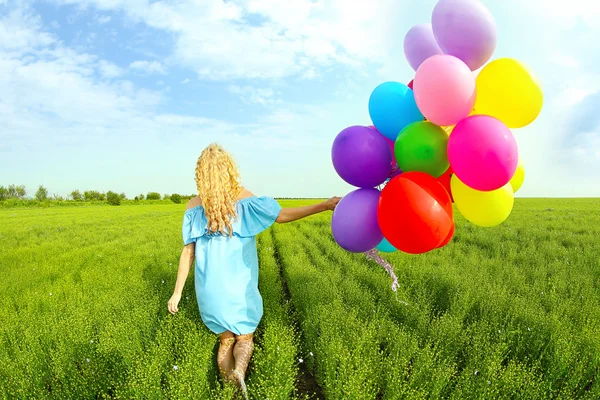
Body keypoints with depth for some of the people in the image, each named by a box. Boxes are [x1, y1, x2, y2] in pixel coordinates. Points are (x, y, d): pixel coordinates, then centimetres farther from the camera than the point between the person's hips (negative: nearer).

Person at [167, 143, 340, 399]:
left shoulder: (193, 207, -1)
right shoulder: (244, 198, -8)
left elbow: (188, 253, -2)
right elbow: (282, 216, -12)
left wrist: (177, 292, 5)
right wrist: (325, 205, -7)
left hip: (209, 287, 3)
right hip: (238, 285, -2)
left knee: (226, 339, 21)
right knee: (244, 338, 14)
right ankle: (239, 370, -16)